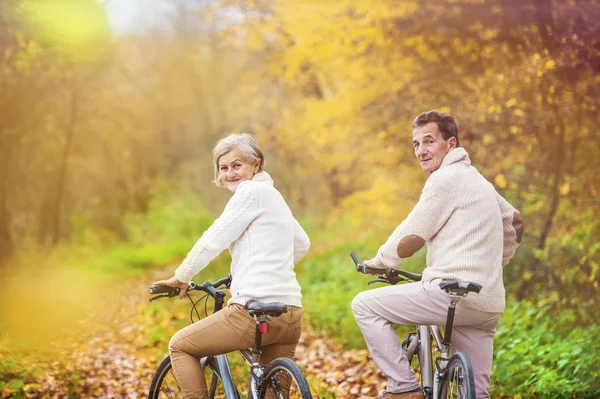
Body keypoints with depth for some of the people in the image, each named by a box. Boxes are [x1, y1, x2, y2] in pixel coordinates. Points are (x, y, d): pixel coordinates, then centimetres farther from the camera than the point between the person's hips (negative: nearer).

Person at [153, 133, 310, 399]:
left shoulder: (252, 191, -5)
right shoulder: (273, 196, 22)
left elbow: (213, 241, -7)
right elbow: (302, 244, 34)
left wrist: (181, 277, 5)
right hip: (291, 315, 9)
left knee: (180, 346, 10)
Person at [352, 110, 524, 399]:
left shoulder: (446, 178, -6)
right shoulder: (477, 180, 23)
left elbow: (409, 241, -7)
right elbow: (515, 223, 35)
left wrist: (378, 262, 10)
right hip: (488, 306, 10)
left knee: (364, 305, -4)